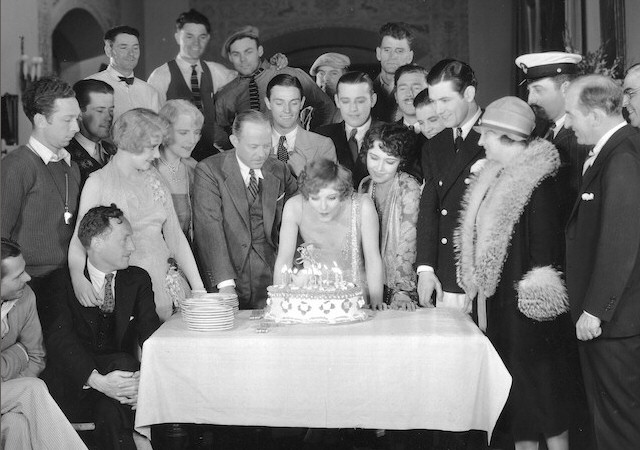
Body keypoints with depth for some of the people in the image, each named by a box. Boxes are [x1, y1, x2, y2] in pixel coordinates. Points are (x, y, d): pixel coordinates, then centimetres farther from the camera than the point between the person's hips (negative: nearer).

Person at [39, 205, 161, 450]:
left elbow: (151, 332, -2)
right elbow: (59, 337, -15)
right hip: (72, 388, -2)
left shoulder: (138, 279, 11)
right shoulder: (62, 280, 0)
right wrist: (97, 380, -33)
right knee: (123, 361, -31)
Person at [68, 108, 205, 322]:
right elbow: (79, 238, -9)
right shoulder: (98, 182, -4)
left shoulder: (154, 180, 11)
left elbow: (175, 236, 11)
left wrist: (199, 288, 4)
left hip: (162, 279, 4)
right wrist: (78, 278, -30)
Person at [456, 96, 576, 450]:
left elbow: (545, 245, -19)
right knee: (513, 384, 16)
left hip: (524, 302, -9)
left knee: (538, 381, 2)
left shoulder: (537, 182, -16)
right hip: (497, 297, 9)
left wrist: (536, 297, -21)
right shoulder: (496, 177, 10)